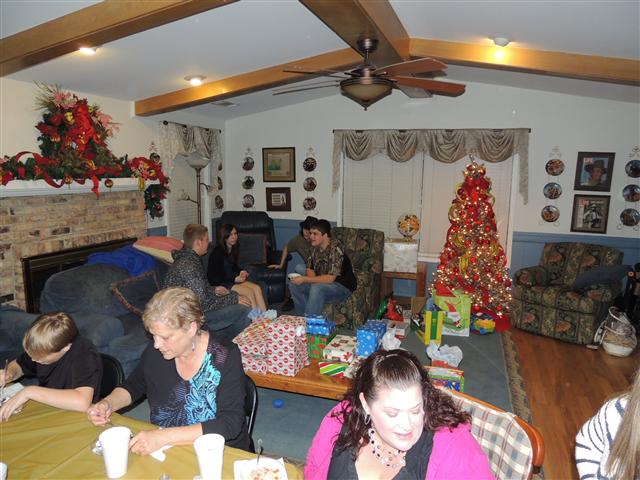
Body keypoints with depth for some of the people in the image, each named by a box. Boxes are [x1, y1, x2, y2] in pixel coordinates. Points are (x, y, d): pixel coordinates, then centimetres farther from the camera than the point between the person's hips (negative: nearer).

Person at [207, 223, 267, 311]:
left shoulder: (233, 249, 7)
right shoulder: (218, 252, -16)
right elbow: (214, 277, -17)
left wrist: (241, 272, 1)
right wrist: (235, 279, -20)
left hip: (233, 280, 8)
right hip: (220, 283, -7)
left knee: (257, 288, -14)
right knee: (249, 292, -24)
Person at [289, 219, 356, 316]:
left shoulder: (335, 249, -25)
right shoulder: (315, 247, -1)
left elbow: (330, 278, -29)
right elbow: (310, 269, 8)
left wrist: (304, 279, -28)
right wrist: (314, 280, -14)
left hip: (343, 286, -8)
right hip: (322, 283, 8)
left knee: (317, 289, -36)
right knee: (293, 284, -7)